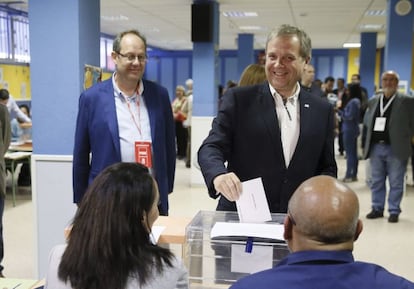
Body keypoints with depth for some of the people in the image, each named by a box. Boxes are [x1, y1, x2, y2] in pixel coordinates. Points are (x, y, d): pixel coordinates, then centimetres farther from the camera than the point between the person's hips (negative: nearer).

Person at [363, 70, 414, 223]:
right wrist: (372, 134, 3)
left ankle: (394, 211, 13)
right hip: (375, 147, 4)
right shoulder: (373, 101, 12)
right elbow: (366, 120, 18)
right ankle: (377, 208, 22)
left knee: (396, 182, 2)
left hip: (396, 148, -4)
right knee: (376, 181, 11)